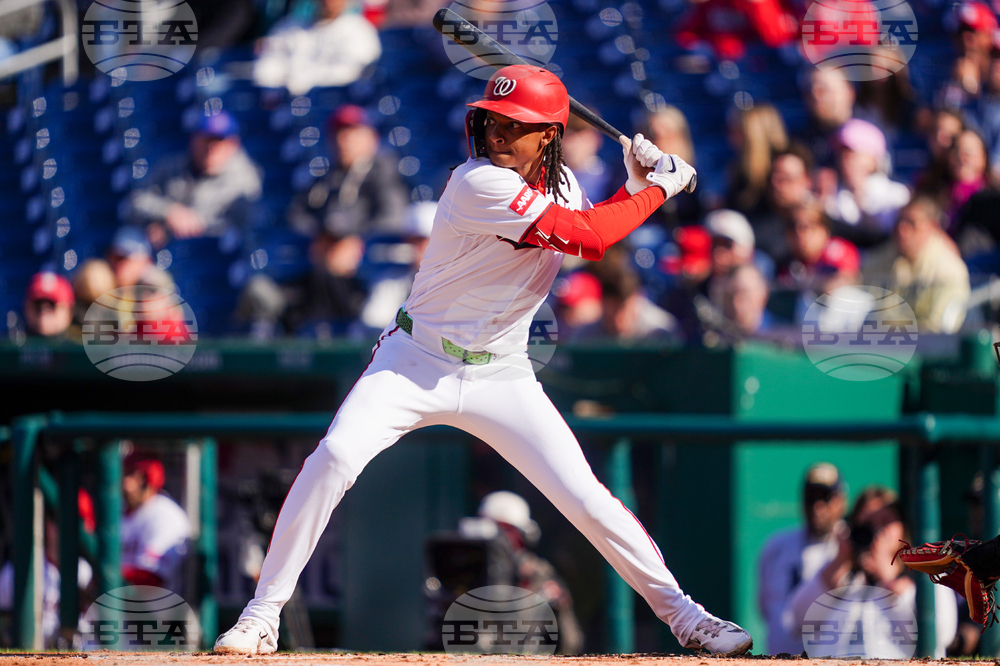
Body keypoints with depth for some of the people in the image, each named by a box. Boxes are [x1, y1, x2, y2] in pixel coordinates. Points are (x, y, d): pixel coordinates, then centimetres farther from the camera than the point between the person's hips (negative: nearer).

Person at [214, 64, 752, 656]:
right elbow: (587, 235, -26)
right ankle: (263, 615, -16)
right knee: (336, 456, -25)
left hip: (502, 378, 5)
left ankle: (679, 611, 9)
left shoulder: (559, 181, 3)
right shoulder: (480, 184, -21)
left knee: (586, 498, -6)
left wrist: (635, 186, 3)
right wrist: (658, 189, -14)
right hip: (417, 362, -5)